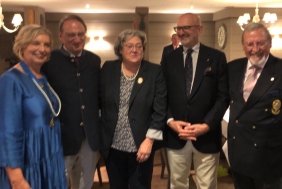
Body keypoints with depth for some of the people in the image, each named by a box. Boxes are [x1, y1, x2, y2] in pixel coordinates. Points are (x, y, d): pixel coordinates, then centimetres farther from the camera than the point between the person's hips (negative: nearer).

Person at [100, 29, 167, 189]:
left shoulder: (155, 72, -5)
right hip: (113, 146, 3)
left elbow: (160, 110, -8)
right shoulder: (108, 69, 2)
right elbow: (99, 102, 6)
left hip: (141, 146, -2)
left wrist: (149, 140, -13)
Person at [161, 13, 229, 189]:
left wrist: (206, 125, -14)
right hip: (175, 135, 2)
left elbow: (223, 96, -4)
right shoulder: (169, 59, 7)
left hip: (207, 135, -2)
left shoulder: (217, 57, 0)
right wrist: (170, 121, -10)